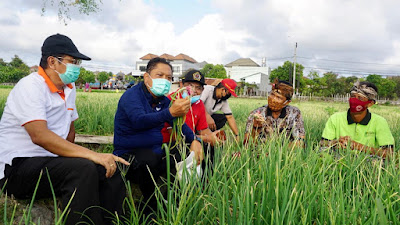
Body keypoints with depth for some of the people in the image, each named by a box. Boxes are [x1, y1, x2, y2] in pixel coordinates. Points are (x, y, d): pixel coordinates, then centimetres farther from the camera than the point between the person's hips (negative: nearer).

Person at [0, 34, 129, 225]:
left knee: (110, 170, -7)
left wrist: (68, 157, 5)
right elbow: (40, 136, -29)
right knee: (84, 169, -30)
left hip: (49, 162, 8)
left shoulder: (69, 88, 11)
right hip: (17, 168, -8)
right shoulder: (30, 86, -15)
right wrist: (93, 155, -33)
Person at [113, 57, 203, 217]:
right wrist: (170, 112, -47)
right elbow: (139, 121, -33)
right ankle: (152, 209, -17)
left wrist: (194, 140, -6)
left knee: (192, 156, -5)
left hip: (155, 153, 7)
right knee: (149, 157, -38)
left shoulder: (164, 101, 10)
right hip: (128, 155, -7)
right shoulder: (132, 95, -13)